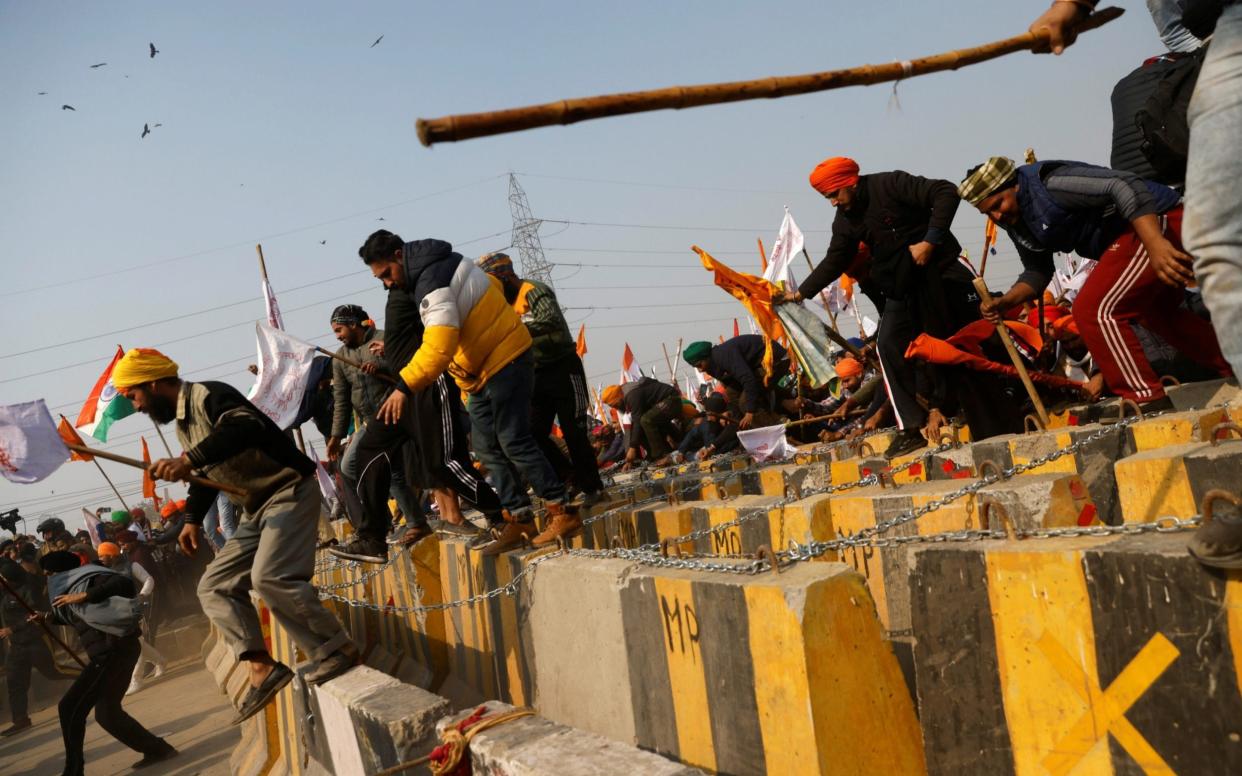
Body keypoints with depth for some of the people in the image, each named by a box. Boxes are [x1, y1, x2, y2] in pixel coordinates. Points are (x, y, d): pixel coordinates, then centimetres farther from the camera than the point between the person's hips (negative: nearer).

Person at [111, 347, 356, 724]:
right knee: (215, 586, 7)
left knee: (269, 576, -27)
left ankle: (337, 650, -14)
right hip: (259, 505, 11)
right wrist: (193, 519, 18)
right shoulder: (183, 423, 16)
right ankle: (262, 667, 1)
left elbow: (247, 428, -36)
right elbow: (205, 474, 28)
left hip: (290, 490, -10)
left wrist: (187, 461, -39)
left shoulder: (209, 396, -15)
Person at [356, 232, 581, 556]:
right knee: (488, 448, 7)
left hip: (505, 361, -11)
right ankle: (518, 519, 9)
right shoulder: (444, 263, 9)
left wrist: (405, 387, -35)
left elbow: (438, 347, -33)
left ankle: (564, 513, -4)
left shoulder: (432, 282, -23)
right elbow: (493, 286, 19)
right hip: (482, 371, 11)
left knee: (514, 442, -11)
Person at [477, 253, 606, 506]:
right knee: (533, 433, -1)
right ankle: (571, 479, 12)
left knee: (572, 431, -4)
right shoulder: (504, 304, 11)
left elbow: (551, 321, -34)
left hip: (563, 368, -8)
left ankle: (592, 488, 9)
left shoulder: (534, 292, -15)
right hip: (536, 375, 8)